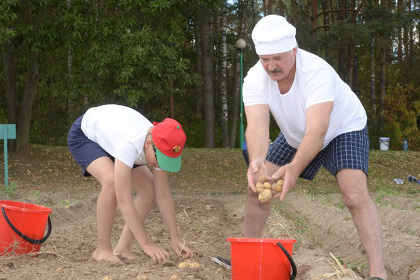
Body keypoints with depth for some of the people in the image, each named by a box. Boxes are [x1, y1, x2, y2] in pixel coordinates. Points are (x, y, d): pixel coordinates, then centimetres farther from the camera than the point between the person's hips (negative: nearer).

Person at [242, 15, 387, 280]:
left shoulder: (317, 72, -38)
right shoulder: (255, 78, -24)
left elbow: (317, 131, -47)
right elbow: (256, 126, -37)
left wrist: (295, 168, -63)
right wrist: (256, 161, -58)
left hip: (343, 129, -5)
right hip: (295, 136, 6)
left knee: (355, 195, -26)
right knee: (258, 186, 0)